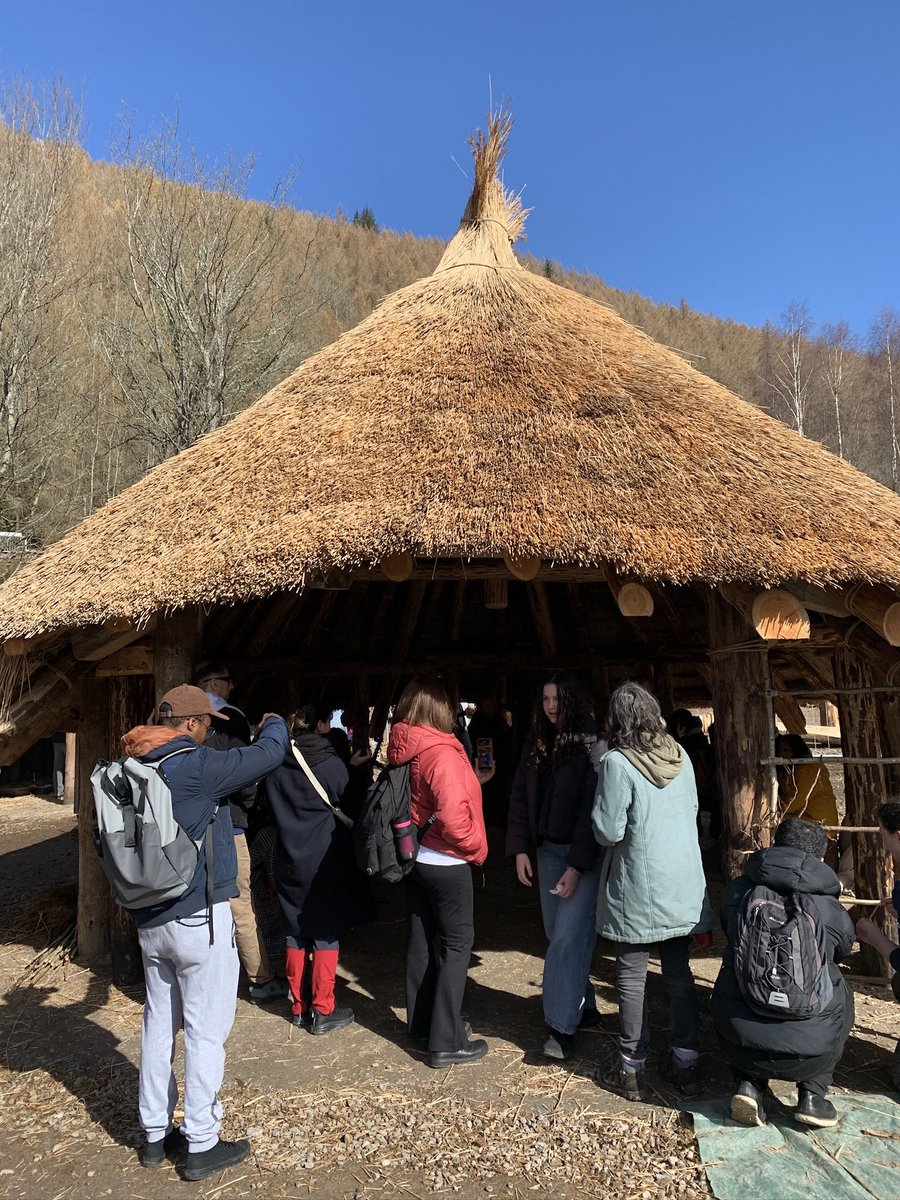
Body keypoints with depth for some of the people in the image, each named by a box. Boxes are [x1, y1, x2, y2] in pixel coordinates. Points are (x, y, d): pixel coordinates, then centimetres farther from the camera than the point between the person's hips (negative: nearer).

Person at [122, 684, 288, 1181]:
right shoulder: (195, 765, -20)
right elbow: (268, 753, -15)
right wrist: (274, 724, 6)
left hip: (149, 919, 8)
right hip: (199, 918, -8)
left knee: (159, 1023, 18)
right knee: (205, 1030, 5)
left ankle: (155, 1134, 30)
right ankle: (201, 1145, 16)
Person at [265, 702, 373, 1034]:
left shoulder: (277, 765, -2)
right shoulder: (331, 764, -15)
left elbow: (272, 809, 9)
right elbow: (347, 807, -5)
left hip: (289, 860, 5)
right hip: (326, 861, -4)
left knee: (295, 933, 13)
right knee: (326, 933, 5)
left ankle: (299, 1006, 23)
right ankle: (322, 1011, 11)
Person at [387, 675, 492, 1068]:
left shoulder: (405, 750, 2)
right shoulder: (442, 752, -23)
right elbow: (453, 816, -29)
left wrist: (473, 780, 13)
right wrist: (476, 847, -12)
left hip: (414, 856, 8)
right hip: (446, 862, -8)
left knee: (421, 940, 16)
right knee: (457, 943, 3)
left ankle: (421, 1026, 30)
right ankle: (446, 1042, 9)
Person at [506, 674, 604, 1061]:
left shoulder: (592, 746, -13)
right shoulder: (536, 744, 6)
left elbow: (593, 808, -16)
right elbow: (520, 797, 8)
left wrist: (577, 866, -18)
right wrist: (520, 848, 0)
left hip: (585, 857, -6)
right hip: (548, 851, 6)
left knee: (569, 937, -8)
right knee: (557, 936, 11)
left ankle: (561, 1026, 3)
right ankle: (585, 1007, 27)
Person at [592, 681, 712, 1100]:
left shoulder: (617, 762, -17)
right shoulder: (680, 756, 1)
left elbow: (608, 831, -16)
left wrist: (601, 801, 0)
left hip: (637, 889, -5)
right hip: (683, 885, 5)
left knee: (632, 977, 7)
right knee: (679, 974, 15)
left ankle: (632, 1070, 16)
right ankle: (686, 1064, 24)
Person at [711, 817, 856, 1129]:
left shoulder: (737, 890, -2)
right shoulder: (832, 911, -6)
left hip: (737, 1044, 1)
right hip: (810, 1052, -1)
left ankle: (749, 1083, 14)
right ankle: (812, 1094, 18)